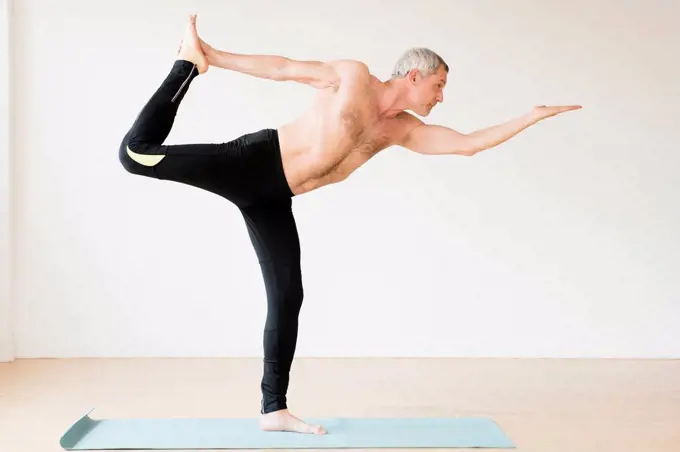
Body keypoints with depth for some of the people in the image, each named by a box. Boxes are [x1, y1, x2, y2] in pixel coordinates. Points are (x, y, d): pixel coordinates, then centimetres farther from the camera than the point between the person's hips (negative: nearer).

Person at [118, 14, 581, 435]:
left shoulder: (404, 130, 10)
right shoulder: (354, 76, -6)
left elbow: (468, 143, 10)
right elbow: (286, 68, -5)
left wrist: (533, 116, 10)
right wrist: (213, 56, -8)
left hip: (272, 199, 6)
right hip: (253, 162, -6)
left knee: (287, 296, 1)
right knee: (137, 153, -17)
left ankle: (274, 409, 8)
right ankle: (190, 61, 3)